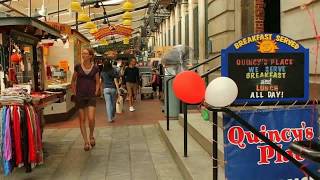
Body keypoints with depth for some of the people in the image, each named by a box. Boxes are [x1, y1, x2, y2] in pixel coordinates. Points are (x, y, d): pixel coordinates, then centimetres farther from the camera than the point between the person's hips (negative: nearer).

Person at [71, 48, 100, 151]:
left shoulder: (95, 68, 0)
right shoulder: (78, 67, 1)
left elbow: (97, 82, 10)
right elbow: (73, 81, 11)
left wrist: (96, 92, 0)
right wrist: (75, 92, 3)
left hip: (91, 96, -1)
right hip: (80, 96, 1)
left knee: (91, 119, -12)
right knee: (82, 119, 4)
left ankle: (91, 136, 17)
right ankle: (86, 142, 14)